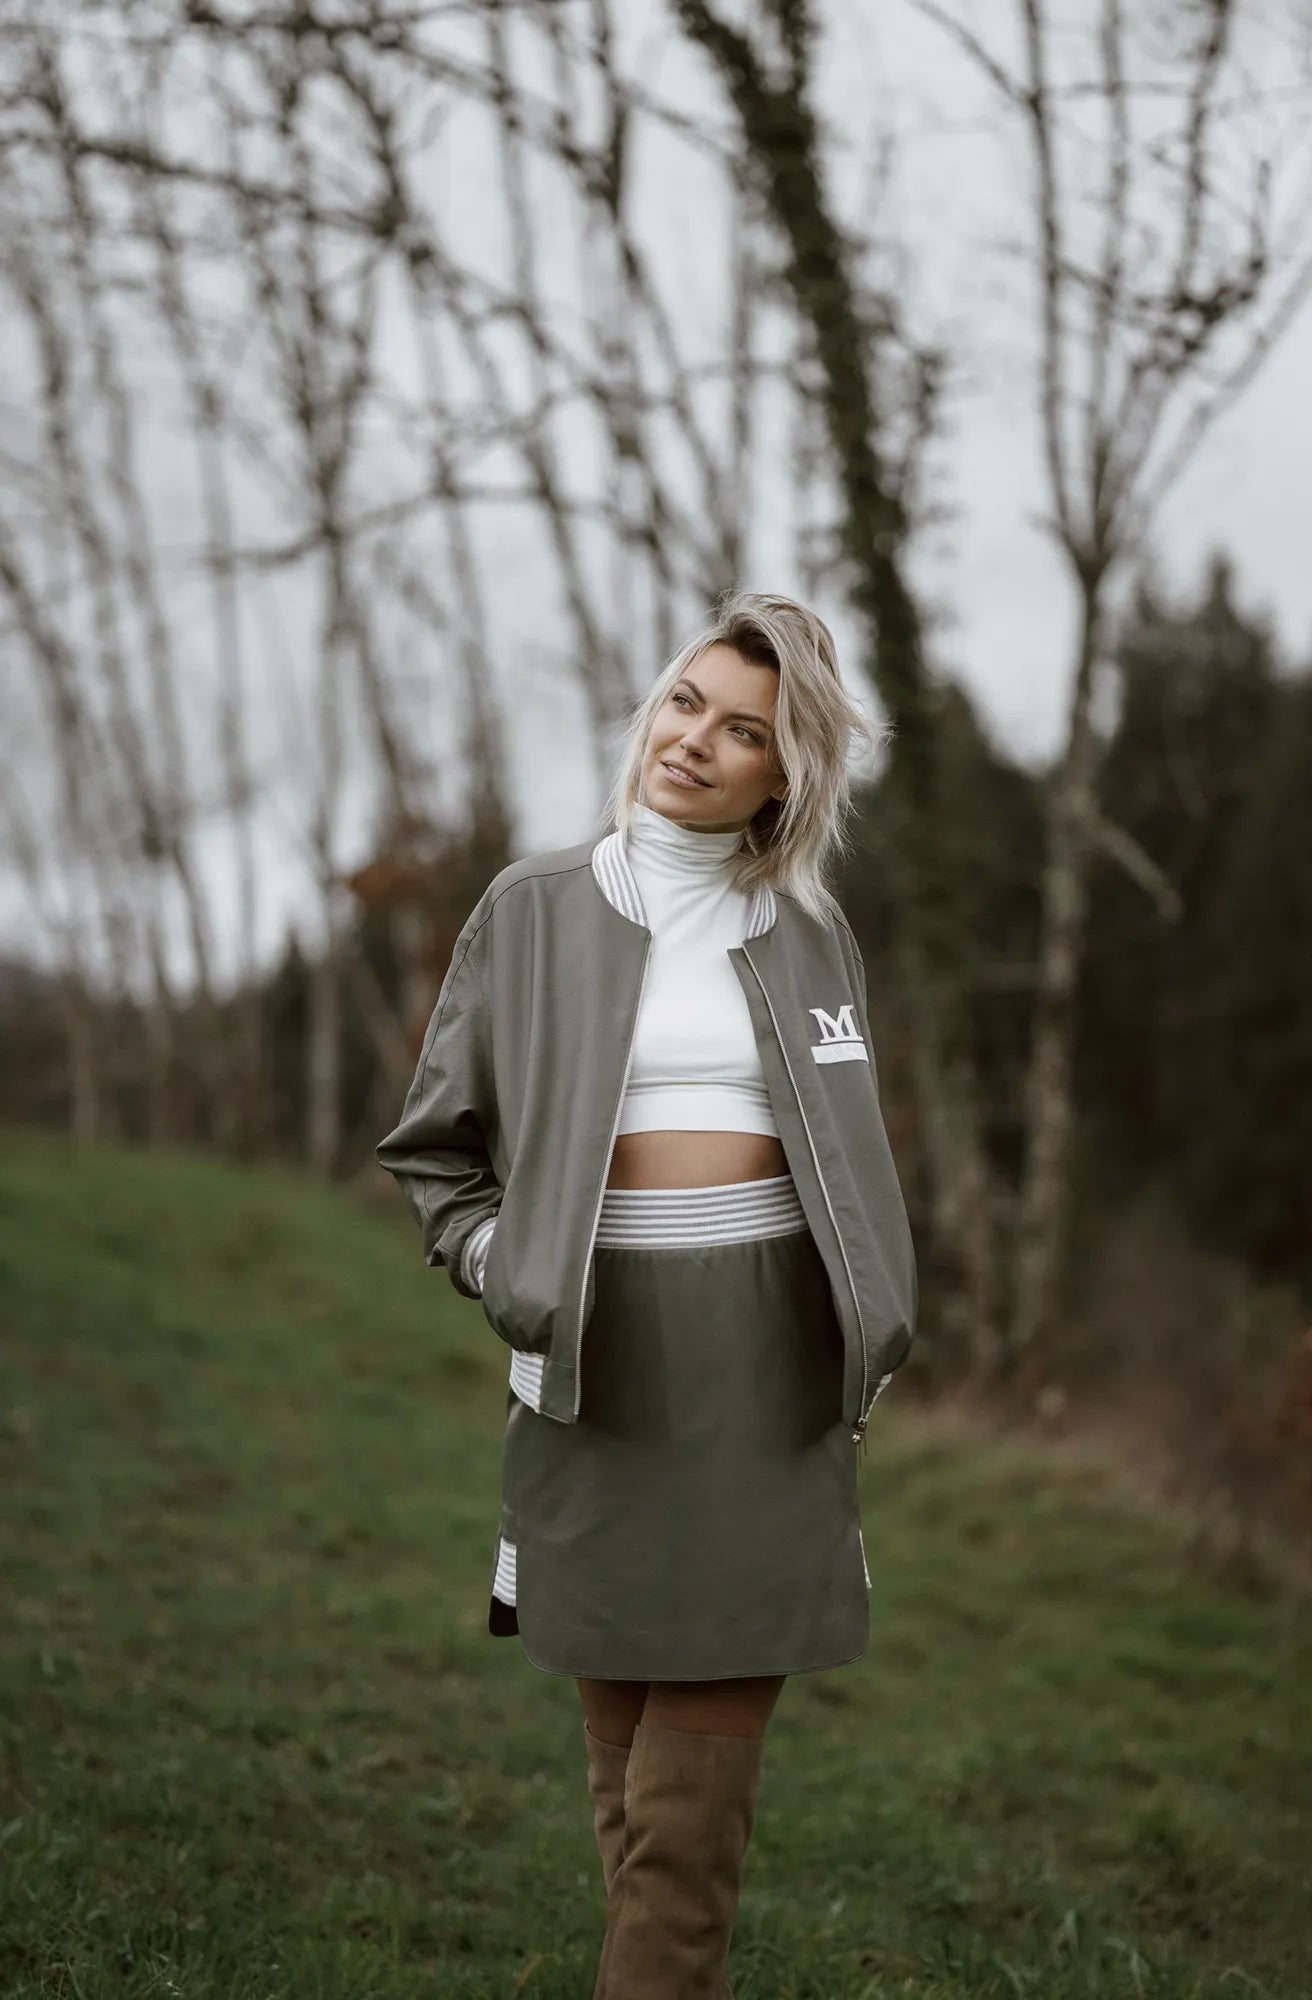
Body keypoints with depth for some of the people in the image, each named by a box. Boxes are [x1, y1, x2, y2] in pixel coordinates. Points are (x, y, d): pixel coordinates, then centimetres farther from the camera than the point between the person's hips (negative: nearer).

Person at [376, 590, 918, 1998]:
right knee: (624, 1719, 4)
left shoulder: (808, 933, 10)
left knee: (708, 1739, -3)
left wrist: (869, 1336, 10)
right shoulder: (532, 913, 5)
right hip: (605, 1352, 0)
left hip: (765, 1353, 1)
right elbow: (435, 1144, 11)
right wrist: (501, 1270, -4)